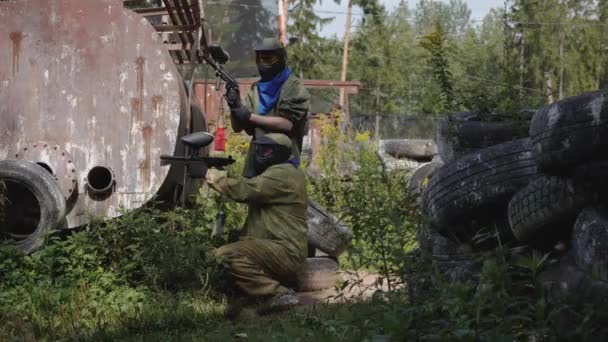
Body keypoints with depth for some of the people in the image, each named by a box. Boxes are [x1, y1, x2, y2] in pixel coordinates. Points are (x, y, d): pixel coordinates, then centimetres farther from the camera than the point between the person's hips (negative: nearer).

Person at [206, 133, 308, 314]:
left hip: (285, 252, -11)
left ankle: (278, 293, -23)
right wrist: (222, 179, 3)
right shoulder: (275, 173, 24)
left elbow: (244, 190, -20)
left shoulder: (283, 174, -11)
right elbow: (248, 189, 17)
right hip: (274, 250, 11)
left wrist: (215, 178, -7)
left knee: (225, 255, -23)